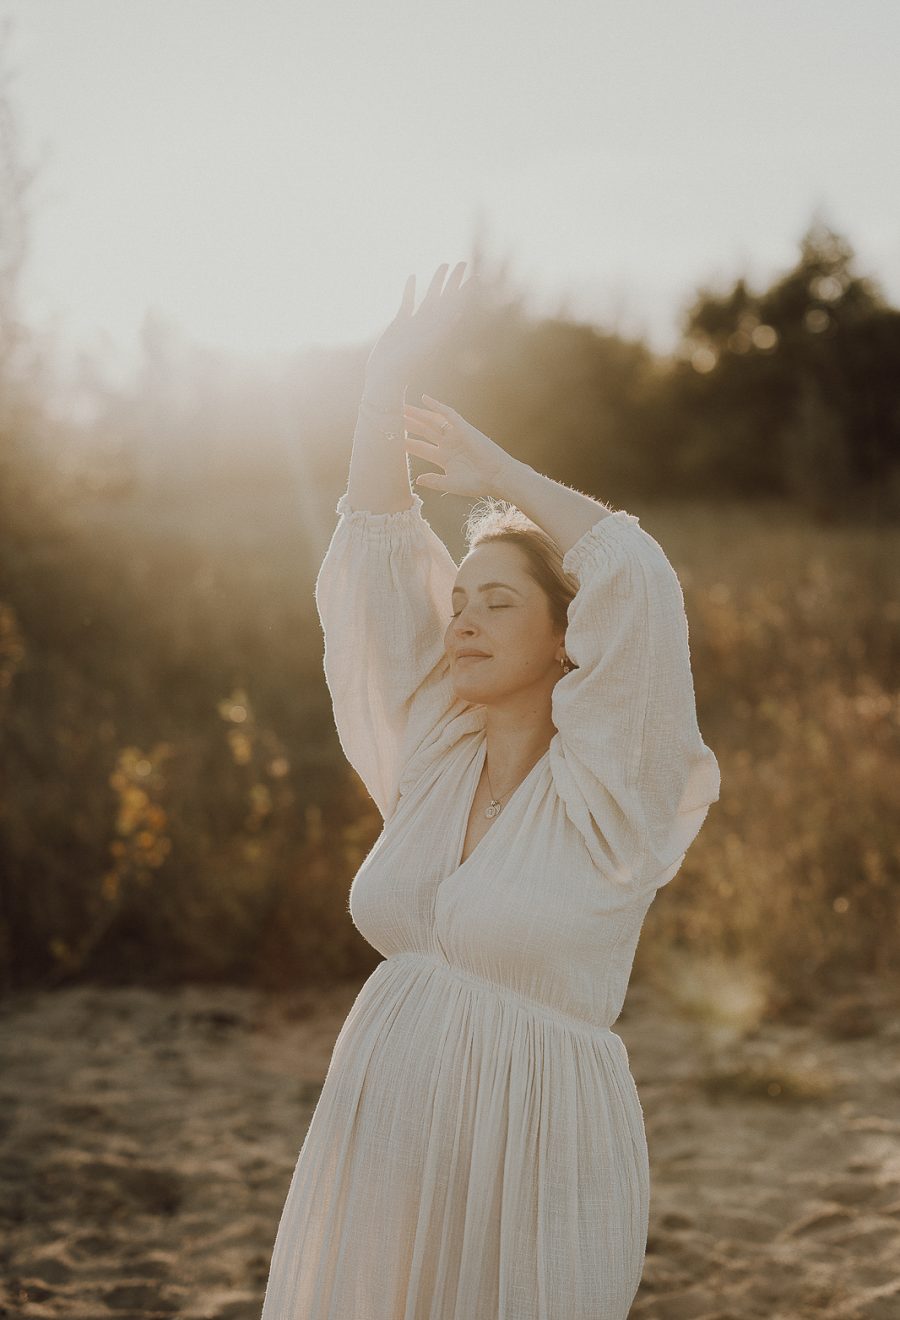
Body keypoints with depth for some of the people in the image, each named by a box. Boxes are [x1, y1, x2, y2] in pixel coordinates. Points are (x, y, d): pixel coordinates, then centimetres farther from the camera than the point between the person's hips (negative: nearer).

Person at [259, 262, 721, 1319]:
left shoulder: (605, 790, -8)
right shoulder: (436, 759, 6)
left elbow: (638, 581, -19)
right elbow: (377, 556, 3)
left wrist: (499, 473, -7)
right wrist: (384, 381, -5)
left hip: (527, 1164, -5)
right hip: (384, 1155, 5)